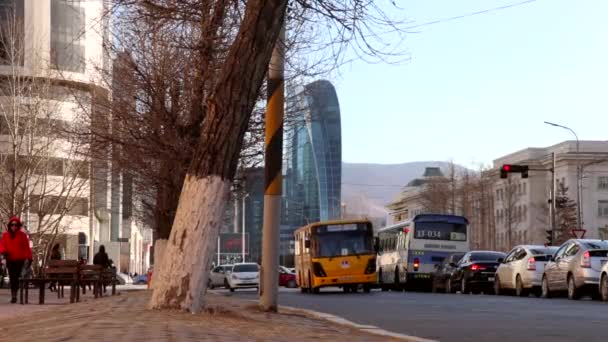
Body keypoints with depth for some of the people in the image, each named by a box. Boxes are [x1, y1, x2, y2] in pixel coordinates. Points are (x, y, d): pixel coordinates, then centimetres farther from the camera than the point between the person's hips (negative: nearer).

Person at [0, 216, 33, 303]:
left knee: (16, 278, -11)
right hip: (10, 260, 3)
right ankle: (13, 295, 8)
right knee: (11, 278, 2)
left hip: (20, 260, -3)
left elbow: (26, 247, 1)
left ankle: (14, 295, -13)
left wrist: (28, 258, -5)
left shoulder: (22, 235, 1)